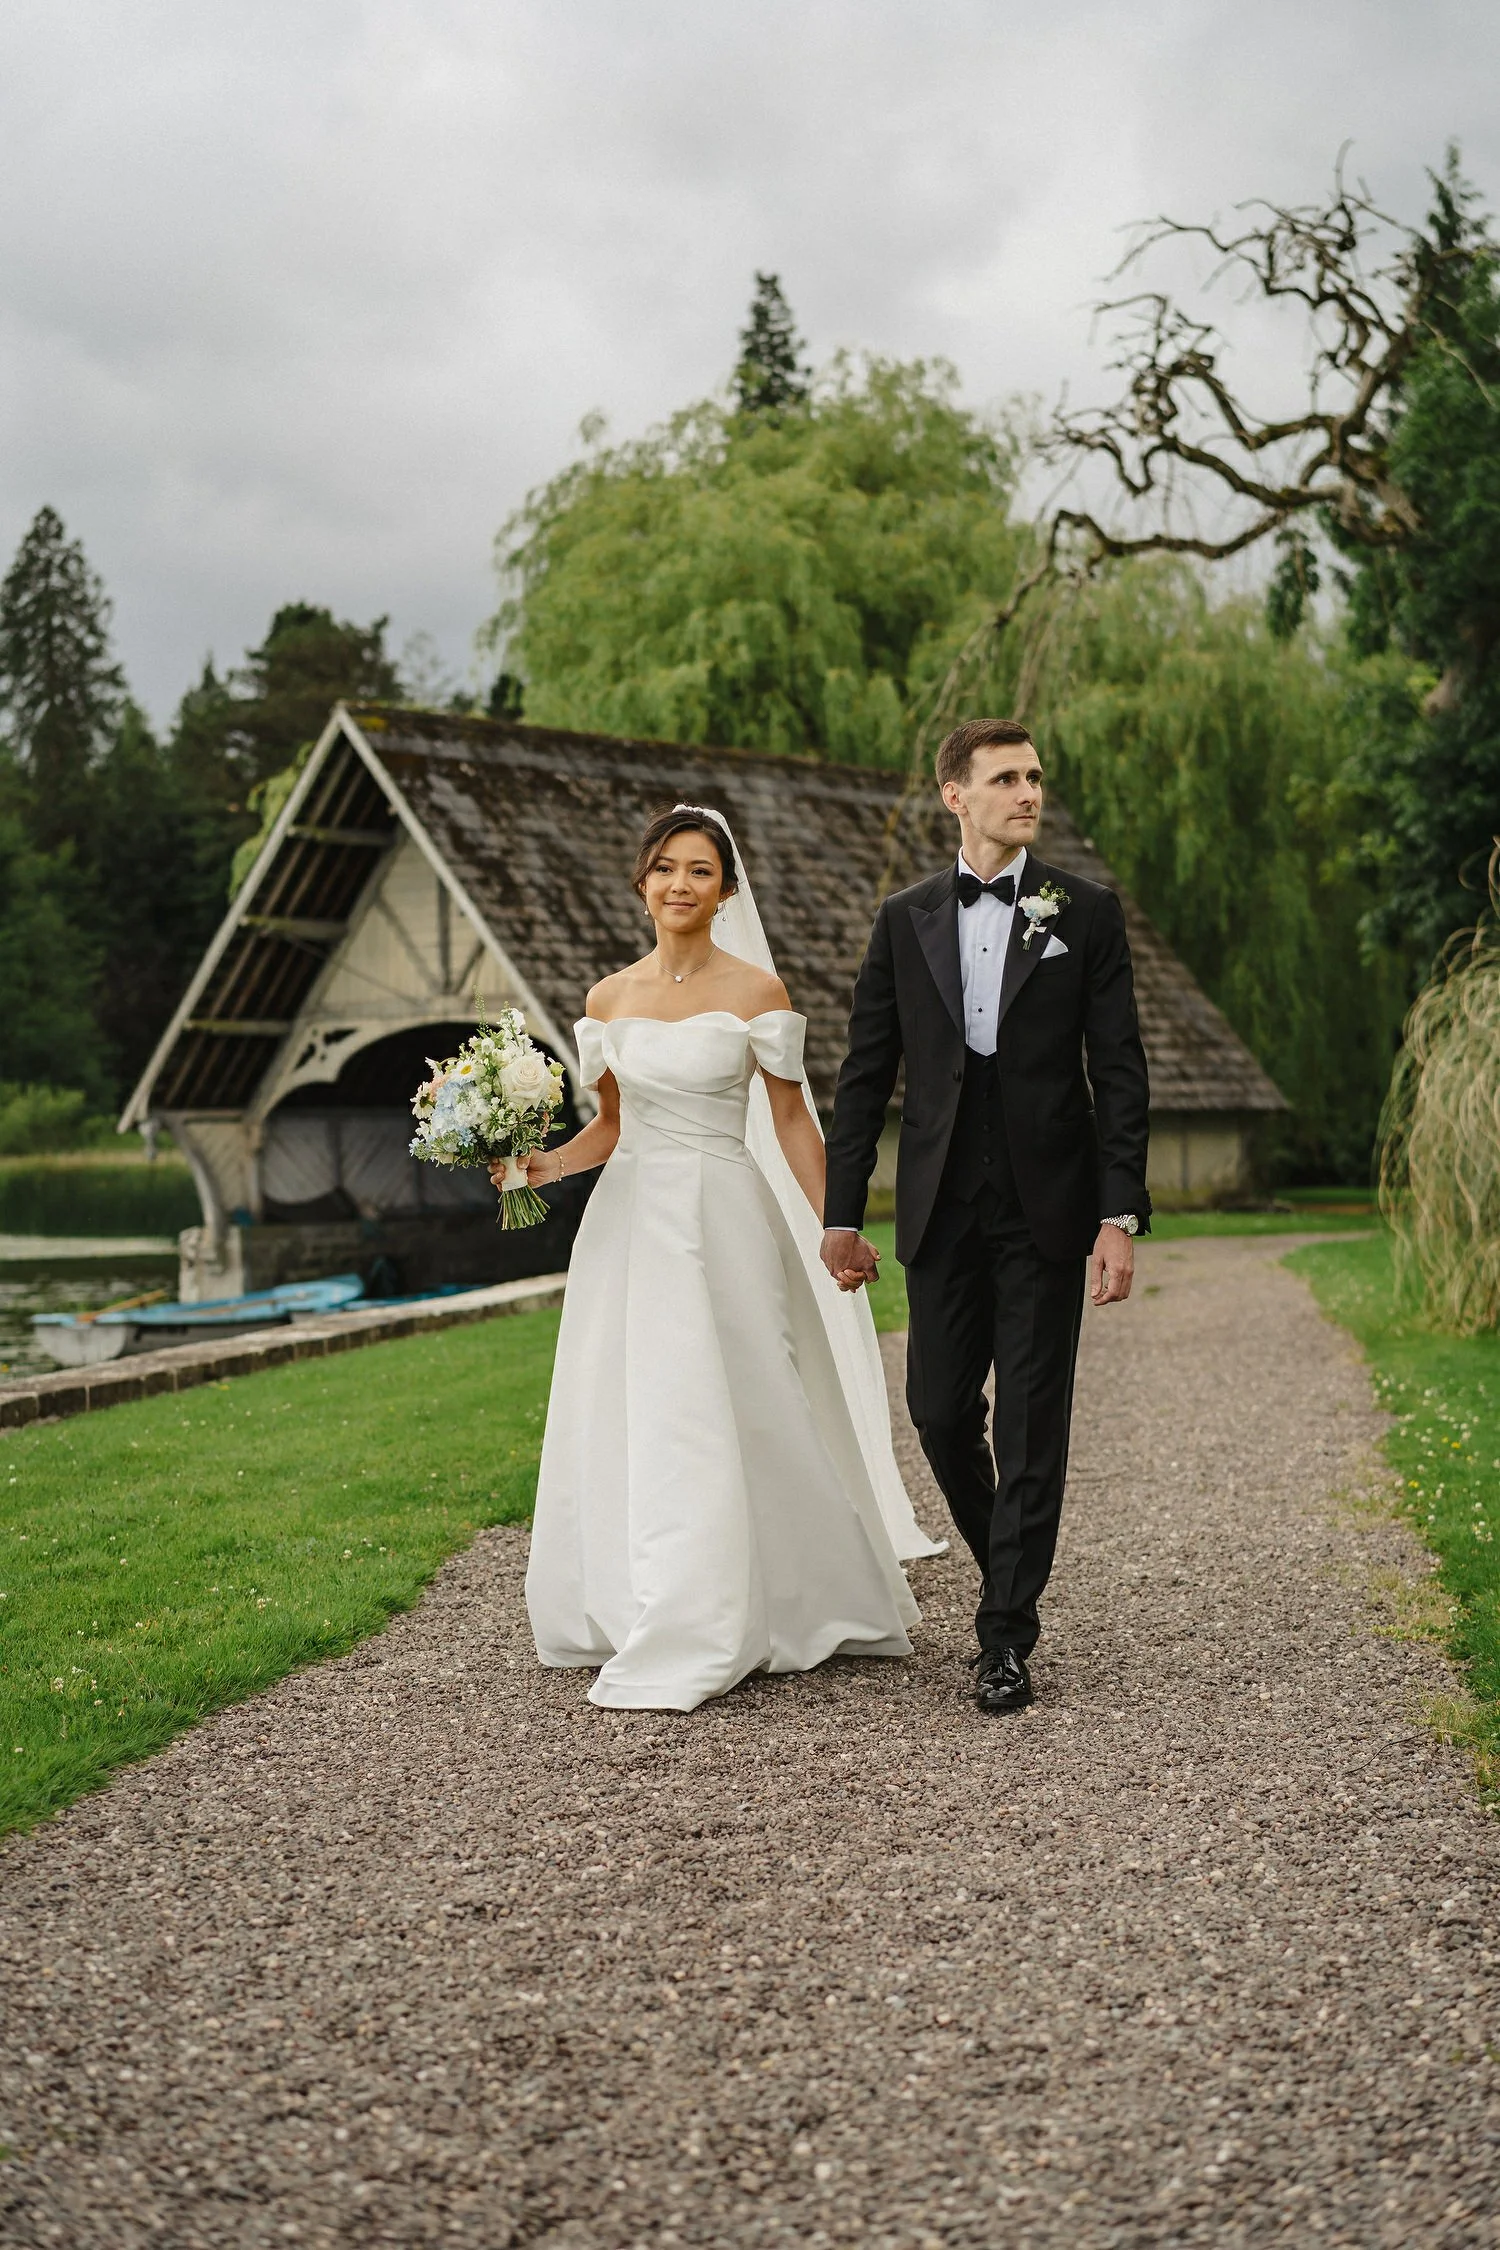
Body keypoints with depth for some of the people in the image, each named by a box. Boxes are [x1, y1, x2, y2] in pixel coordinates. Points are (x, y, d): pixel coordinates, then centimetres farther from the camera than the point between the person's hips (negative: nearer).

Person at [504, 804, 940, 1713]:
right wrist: (547, 1163, -2)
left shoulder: (756, 992, -2)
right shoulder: (610, 999, 9)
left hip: (723, 1221, -4)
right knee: (621, 1420, 5)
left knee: (723, 1422, -5)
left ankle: (693, 1643, 5)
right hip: (629, 1222, 4)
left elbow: (792, 1123, 0)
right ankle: (630, 1616, 19)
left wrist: (832, 1232, -5)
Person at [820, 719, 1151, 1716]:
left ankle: (1008, 1639, 8)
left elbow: (1120, 1070, -2)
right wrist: (842, 1213, 5)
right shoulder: (906, 920, 7)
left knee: (1032, 1426, 0)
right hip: (943, 1212, 2)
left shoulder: (1087, 912, 1)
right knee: (940, 1412, 6)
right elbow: (866, 1073, 9)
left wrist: (1121, 1216, -10)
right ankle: (1009, 1571, 32)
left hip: (1048, 1211, -2)